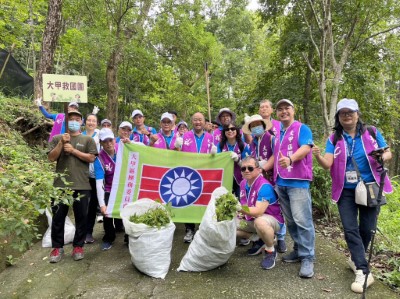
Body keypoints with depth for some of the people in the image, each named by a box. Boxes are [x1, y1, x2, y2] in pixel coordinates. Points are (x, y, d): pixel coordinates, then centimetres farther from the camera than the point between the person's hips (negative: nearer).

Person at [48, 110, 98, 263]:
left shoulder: (88, 139, 6)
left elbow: (91, 158, -4)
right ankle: (57, 247, 20)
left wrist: (73, 150, -9)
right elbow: (51, 158, 2)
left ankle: (78, 246, 19)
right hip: (60, 184, 1)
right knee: (58, 217, 6)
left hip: (82, 185, -1)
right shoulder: (57, 138, 10)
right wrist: (61, 143, -9)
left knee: (81, 217, 6)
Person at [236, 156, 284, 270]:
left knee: (259, 222, -42)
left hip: (272, 219, -8)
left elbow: (258, 211, -36)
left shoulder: (264, 186, -27)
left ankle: (271, 251, -12)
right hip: (251, 220, 8)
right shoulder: (243, 183, -2)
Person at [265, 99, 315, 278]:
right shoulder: (278, 133, 20)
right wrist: (263, 169, 21)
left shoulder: (302, 128, -1)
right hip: (280, 182, 7)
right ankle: (298, 250, 24)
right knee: (290, 220, 12)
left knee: (302, 220, -8)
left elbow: (306, 148, -17)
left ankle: (308, 258, 2)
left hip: (298, 181, -7)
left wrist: (290, 159, -35)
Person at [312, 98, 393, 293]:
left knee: (367, 228, 10)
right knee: (350, 229, -4)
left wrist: (384, 157, -20)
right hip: (346, 190, 0)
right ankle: (363, 272, 4)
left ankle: (356, 259, 36)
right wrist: (318, 156, -36)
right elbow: (327, 164, -13)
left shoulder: (372, 133, -1)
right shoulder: (334, 139, -2)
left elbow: (388, 153, 4)